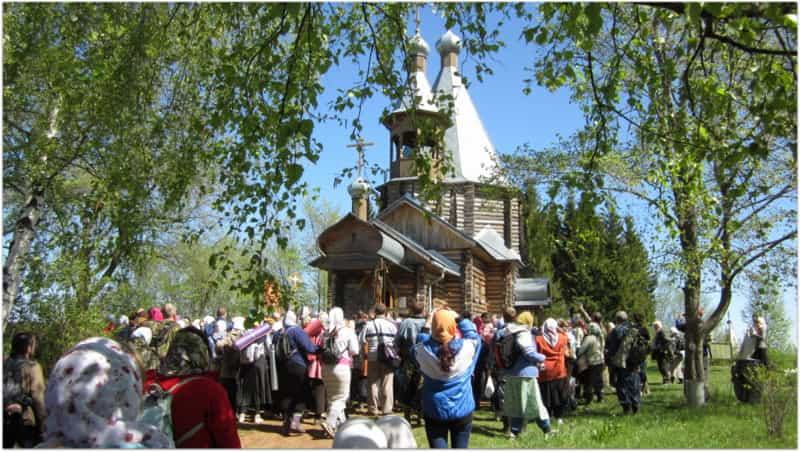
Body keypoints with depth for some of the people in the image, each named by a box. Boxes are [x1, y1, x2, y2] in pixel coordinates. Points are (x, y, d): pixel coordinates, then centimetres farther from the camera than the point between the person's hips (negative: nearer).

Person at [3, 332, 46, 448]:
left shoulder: (4, 366, 8)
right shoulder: (32, 367, -8)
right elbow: (38, 398, -12)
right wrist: (42, 425, -9)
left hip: (4, 422, 6)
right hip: (25, 422, -5)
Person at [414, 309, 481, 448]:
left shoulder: (423, 350, -13)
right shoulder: (467, 347, -15)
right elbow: (473, 333, 6)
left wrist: (427, 324, 17)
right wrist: (458, 317, 14)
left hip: (434, 412, 0)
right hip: (462, 411, 0)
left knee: (438, 447, 5)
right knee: (460, 447, 13)